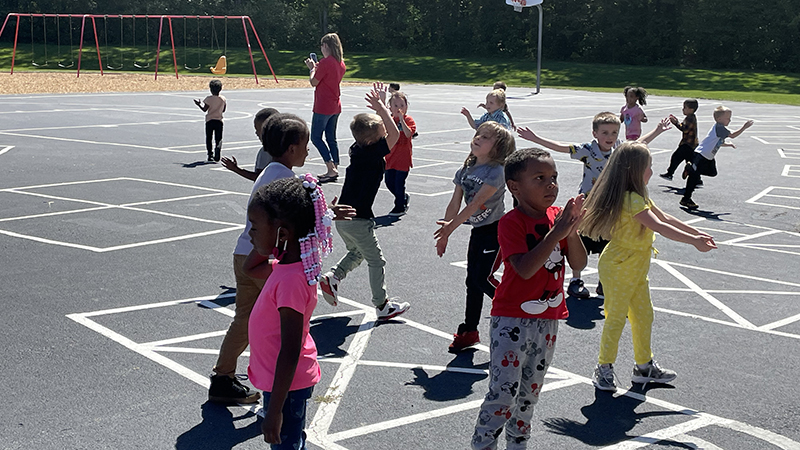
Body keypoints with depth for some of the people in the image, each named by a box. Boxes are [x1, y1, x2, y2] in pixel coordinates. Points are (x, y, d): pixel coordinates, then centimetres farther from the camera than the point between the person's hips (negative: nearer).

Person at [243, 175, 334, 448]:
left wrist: (274, 410, -24)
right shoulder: (288, 263, -3)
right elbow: (250, 269, 18)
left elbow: (290, 352, -29)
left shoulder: (291, 280, -30)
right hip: (286, 380, 9)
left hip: (287, 384, -9)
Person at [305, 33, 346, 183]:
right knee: (331, 138, 14)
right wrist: (317, 68, 18)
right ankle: (335, 169, 15)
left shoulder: (325, 62, -17)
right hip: (336, 106, 8)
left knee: (316, 137, -2)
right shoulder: (341, 63, 8)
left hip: (323, 107, -8)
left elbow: (314, 82, -12)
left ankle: (331, 169, -9)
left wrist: (312, 68, 3)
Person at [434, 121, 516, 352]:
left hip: (496, 230, -7)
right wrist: (444, 233, 9)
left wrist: (451, 225, -25)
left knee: (482, 278, -12)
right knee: (473, 280, 10)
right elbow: (455, 203, 9)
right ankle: (469, 331, 21)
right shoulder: (466, 170, 5)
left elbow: (476, 203, -23)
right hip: (478, 231, 7)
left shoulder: (496, 172, -17)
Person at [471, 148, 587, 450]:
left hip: (549, 318, 6)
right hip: (512, 319, -6)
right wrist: (555, 234, -29)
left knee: (530, 391, 16)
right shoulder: (511, 223, -15)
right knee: (504, 390, -11)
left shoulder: (558, 216, 3)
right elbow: (524, 269, -28)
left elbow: (579, 264, -2)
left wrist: (572, 231, -19)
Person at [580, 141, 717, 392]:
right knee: (616, 318, 0)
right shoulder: (632, 200, -24)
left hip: (636, 269, 10)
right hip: (618, 269, -10)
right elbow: (660, 227, -29)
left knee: (644, 316, 15)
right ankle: (604, 369, 13)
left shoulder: (639, 198, 10)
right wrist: (694, 241, -26)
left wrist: (697, 234, 12)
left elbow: (665, 218, 15)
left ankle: (645, 366, 28)